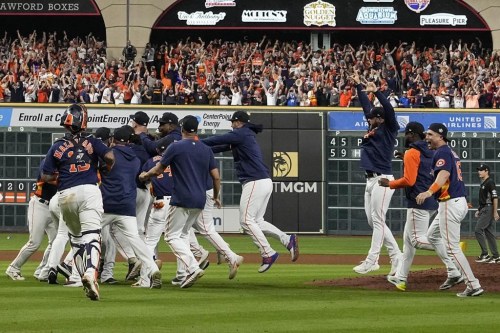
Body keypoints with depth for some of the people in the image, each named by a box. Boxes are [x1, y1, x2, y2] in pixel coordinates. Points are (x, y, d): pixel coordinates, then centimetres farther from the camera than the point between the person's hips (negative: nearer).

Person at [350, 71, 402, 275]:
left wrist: (376, 92, -28)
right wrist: (358, 86, 28)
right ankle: (396, 257, 10)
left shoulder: (389, 129, -3)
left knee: (377, 220, -9)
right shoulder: (373, 129, 17)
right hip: (370, 180, 10)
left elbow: (389, 110, -19)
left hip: (382, 180, -9)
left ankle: (371, 261, -12)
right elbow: (366, 106, 26)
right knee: (373, 221, 8)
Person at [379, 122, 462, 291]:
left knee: (417, 240, -8)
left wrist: (390, 184, -4)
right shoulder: (431, 152, 15)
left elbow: (409, 180, -18)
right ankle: (400, 278, 22)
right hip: (433, 202, 9)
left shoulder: (411, 153, -11)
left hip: (419, 203, -9)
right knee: (408, 238, 17)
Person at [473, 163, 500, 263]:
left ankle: (484, 254, -13)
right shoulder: (483, 183, 18)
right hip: (484, 209, 10)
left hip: (488, 209, -10)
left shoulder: (490, 182, -12)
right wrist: (479, 210, 21)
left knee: (478, 230, -14)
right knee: (489, 232, 9)